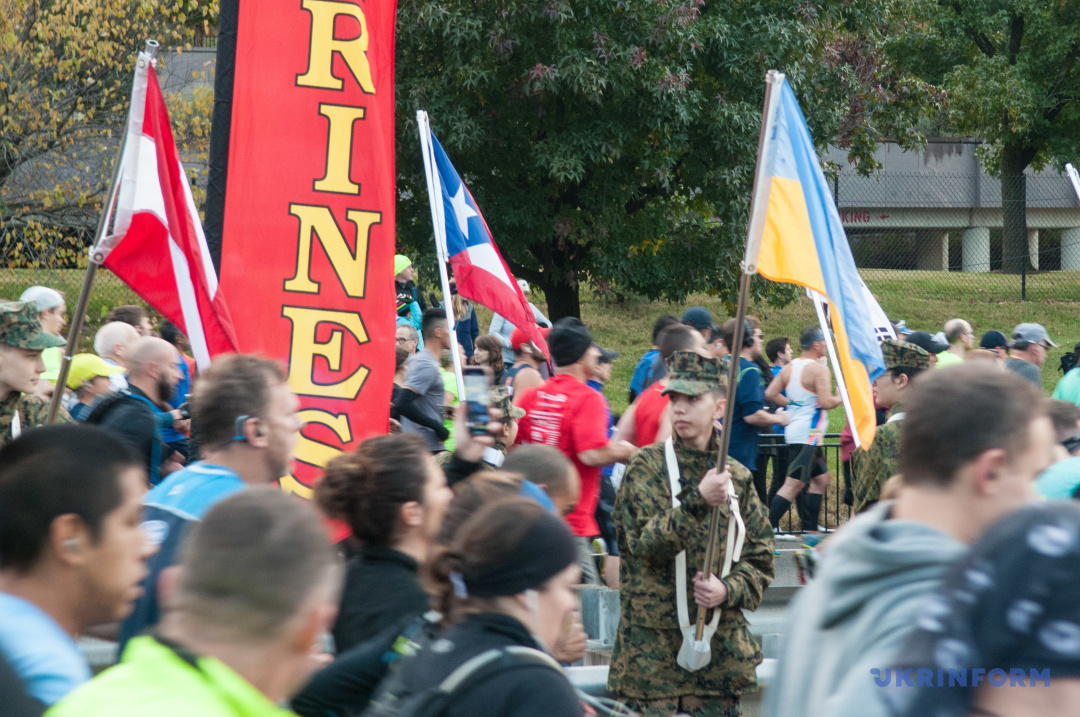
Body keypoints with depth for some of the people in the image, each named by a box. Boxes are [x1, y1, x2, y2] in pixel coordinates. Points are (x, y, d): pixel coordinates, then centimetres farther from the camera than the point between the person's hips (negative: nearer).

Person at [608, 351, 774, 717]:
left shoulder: (738, 477, 8)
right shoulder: (647, 466, -1)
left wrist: (728, 589, -10)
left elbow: (761, 561, 10)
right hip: (653, 650, -3)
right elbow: (645, 542, -14)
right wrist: (698, 502, -27)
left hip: (721, 647, 3)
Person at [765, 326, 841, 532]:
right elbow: (827, 402, -20)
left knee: (820, 477, 18)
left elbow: (770, 394, 8)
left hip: (793, 429, 9)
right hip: (809, 435, -9)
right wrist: (842, 397, -1)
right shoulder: (818, 369, -13)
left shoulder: (789, 368, 10)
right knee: (794, 484, -12)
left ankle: (810, 527, 19)